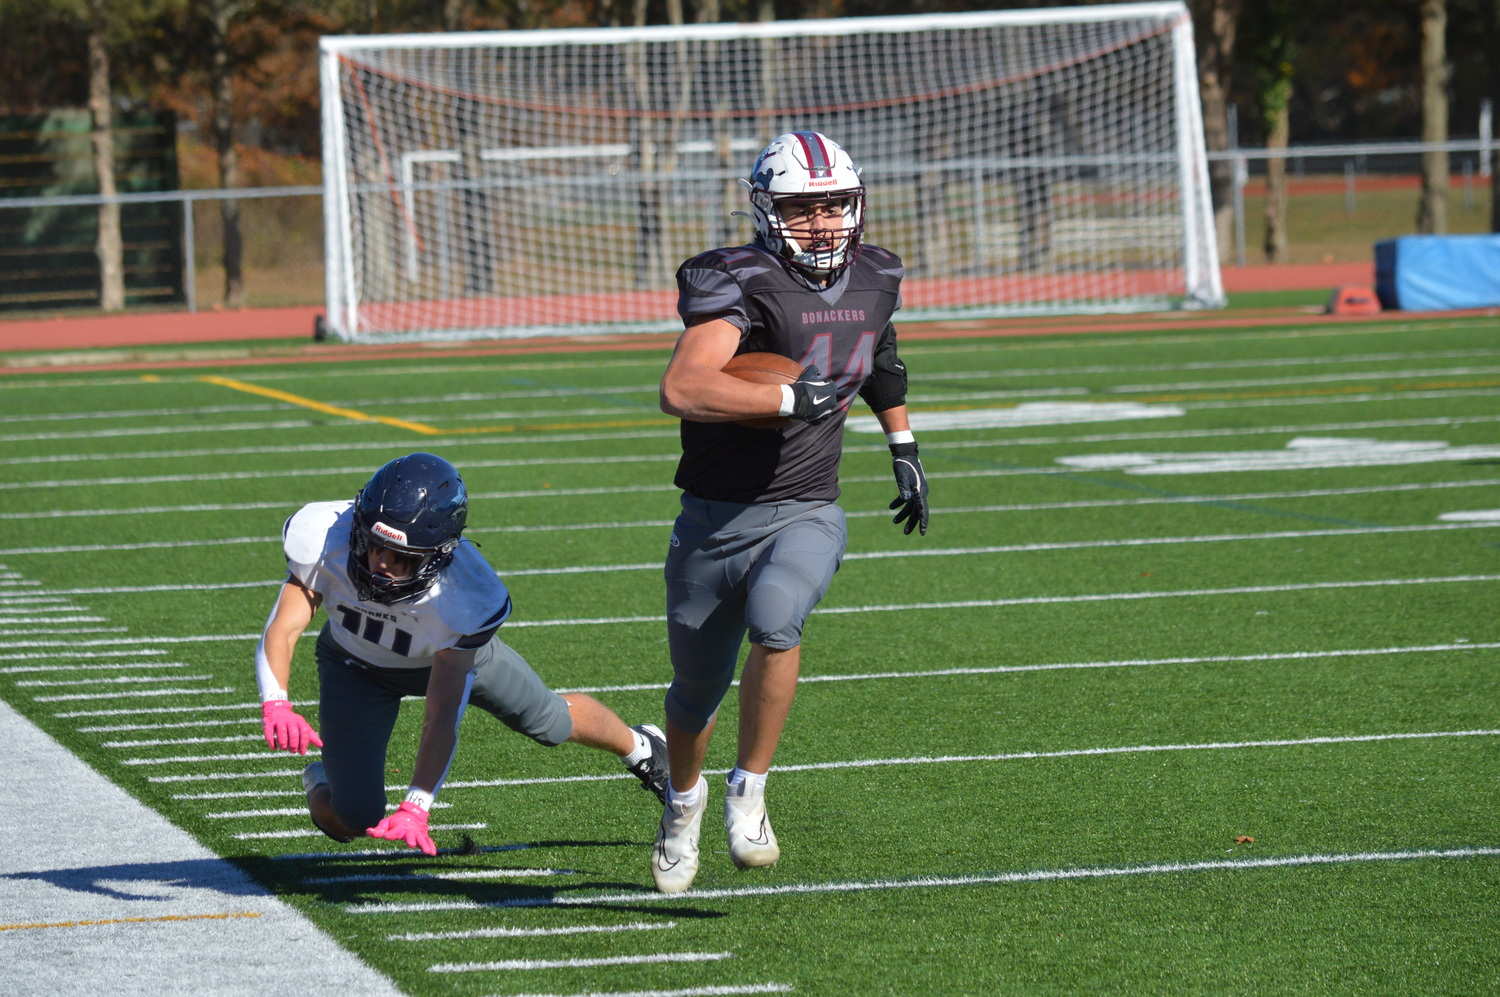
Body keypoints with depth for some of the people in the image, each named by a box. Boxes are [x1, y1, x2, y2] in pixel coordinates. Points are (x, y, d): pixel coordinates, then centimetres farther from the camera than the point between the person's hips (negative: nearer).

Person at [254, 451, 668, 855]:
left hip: (455, 651, 0)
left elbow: (442, 718, -40)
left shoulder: (466, 598, -42)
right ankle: (322, 782, 27)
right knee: (351, 820, -12)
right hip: (356, 665, 0)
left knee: (552, 721, 19)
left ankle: (641, 749, 54)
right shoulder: (321, 539, -39)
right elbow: (281, 631, -36)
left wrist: (414, 809, -50)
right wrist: (276, 705, -57)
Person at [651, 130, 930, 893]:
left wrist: (904, 448, 29)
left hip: (806, 516, 2)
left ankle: (748, 794, -15)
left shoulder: (874, 280, 3)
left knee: (774, 619, -30)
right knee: (698, 686, 13)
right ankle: (683, 802, 45)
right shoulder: (741, 284, -18)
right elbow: (681, 390, -34)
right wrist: (792, 398, -32)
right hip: (716, 517, -2)